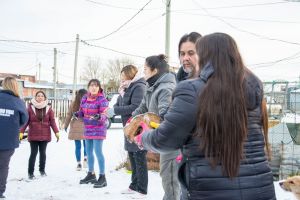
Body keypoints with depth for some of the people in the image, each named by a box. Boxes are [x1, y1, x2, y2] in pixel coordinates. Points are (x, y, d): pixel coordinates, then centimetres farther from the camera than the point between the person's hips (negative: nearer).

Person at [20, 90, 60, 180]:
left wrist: (56, 132, -7)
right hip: (33, 135, -2)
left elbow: (52, 121, 1)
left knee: (43, 153, 10)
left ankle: (42, 170, 26)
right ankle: (30, 172, 8)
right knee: (33, 153, -2)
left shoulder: (48, 108, 3)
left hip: (45, 135, 2)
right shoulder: (30, 107, -2)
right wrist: (21, 132, -11)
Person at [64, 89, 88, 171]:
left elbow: (69, 115, 7)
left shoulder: (73, 104, 2)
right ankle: (85, 158, -4)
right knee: (86, 144, 15)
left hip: (75, 127, 2)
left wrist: (65, 126, 18)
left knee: (77, 146, 7)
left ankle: (79, 164, 10)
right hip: (85, 127, -2)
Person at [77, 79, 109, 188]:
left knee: (98, 152, -9)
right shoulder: (84, 98, 6)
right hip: (88, 129, 7)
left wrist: (99, 117, -38)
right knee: (89, 152, 15)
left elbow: (104, 115, -17)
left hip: (98, 129, -7)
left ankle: (102, 177, -1)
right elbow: (82, 111, 15)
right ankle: (91, 174, 30)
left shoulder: (102, 99, -13)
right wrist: (78, 114, -6)